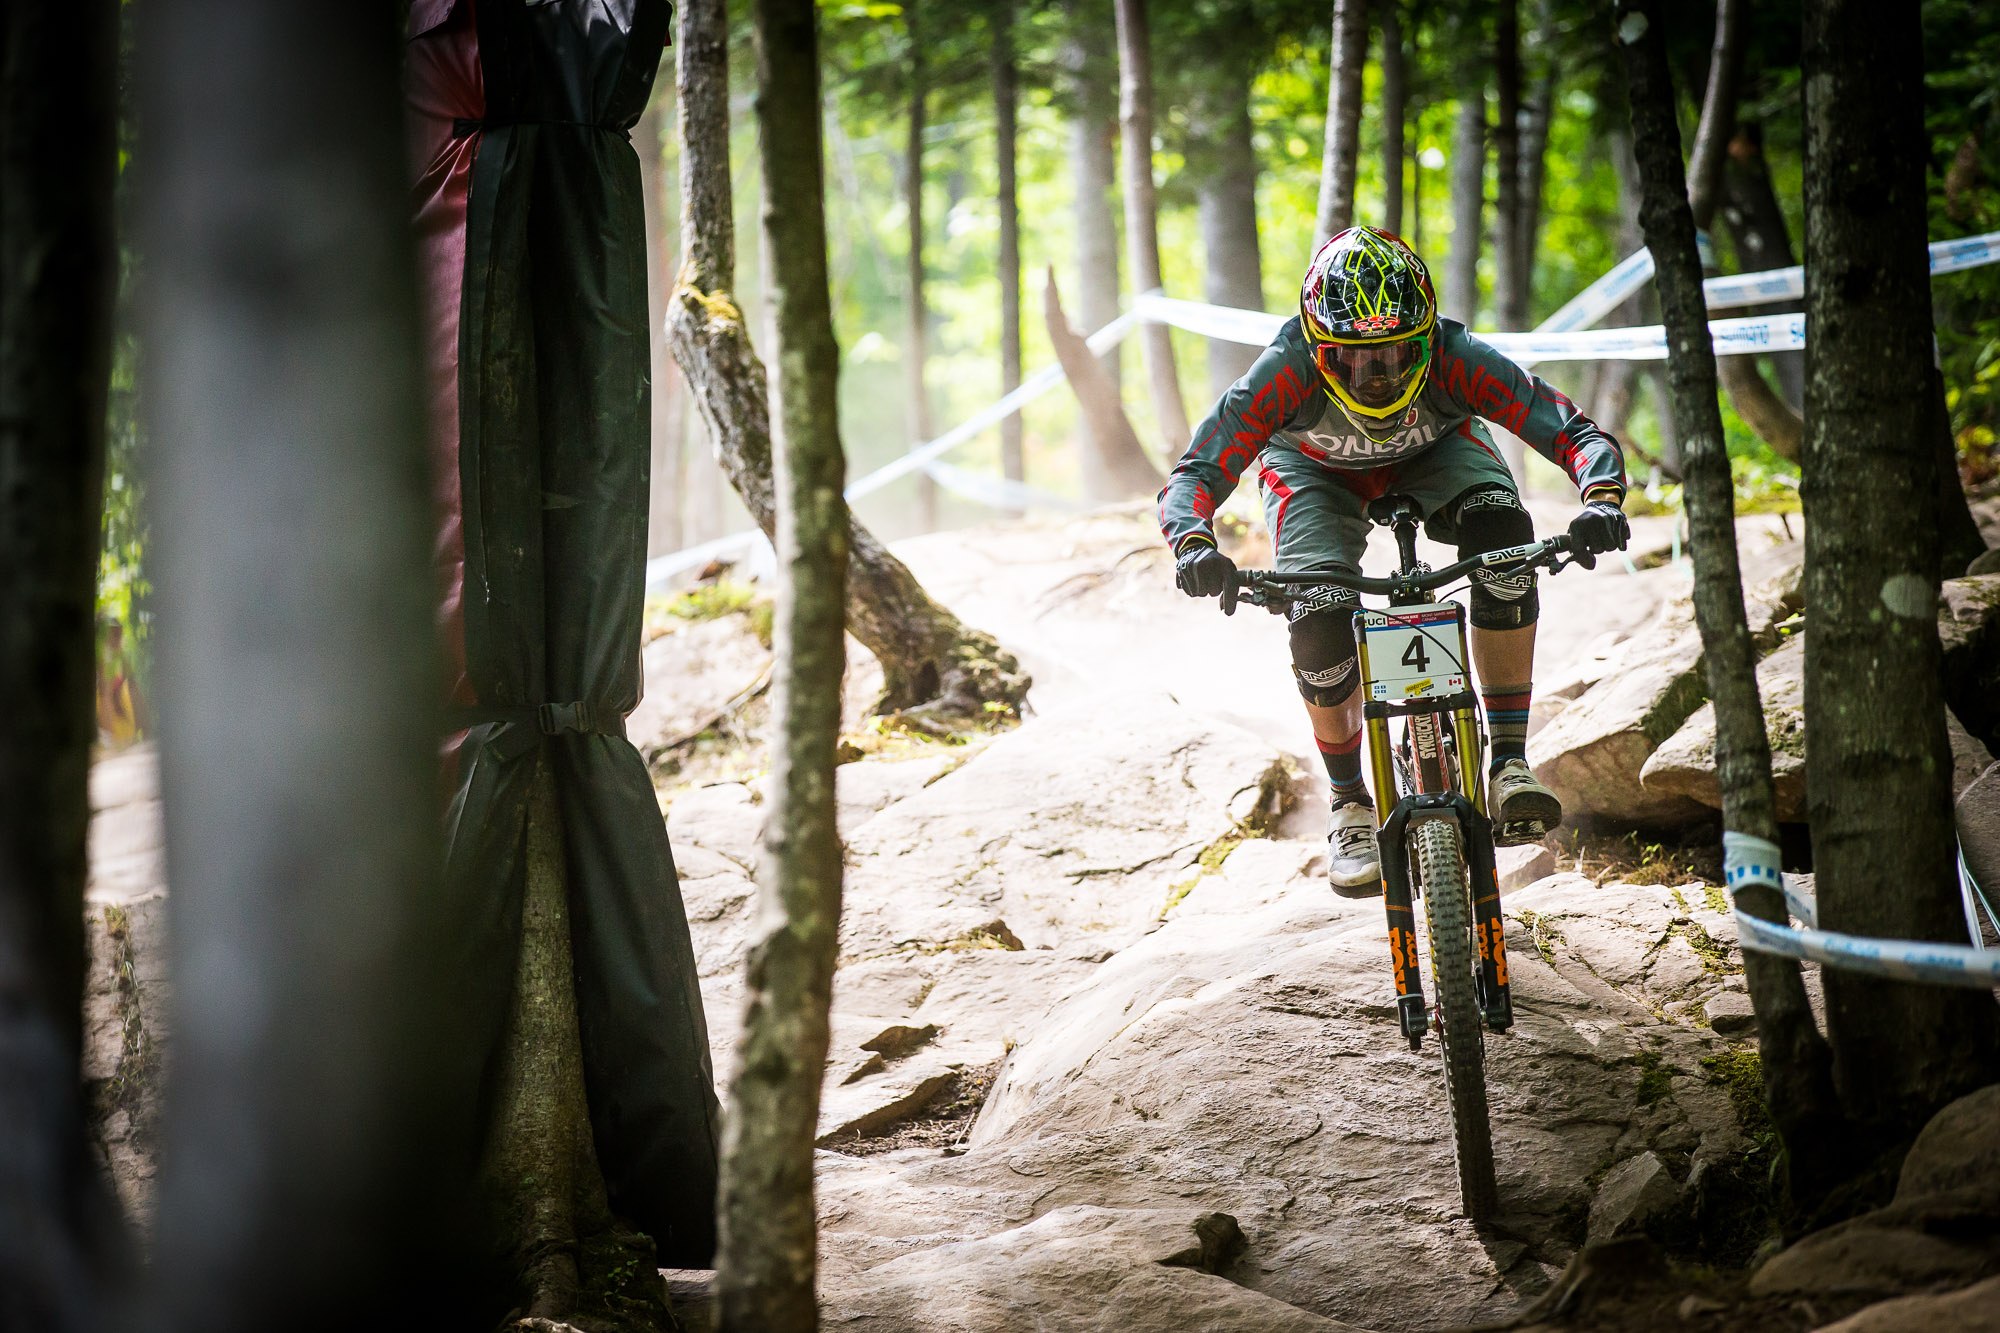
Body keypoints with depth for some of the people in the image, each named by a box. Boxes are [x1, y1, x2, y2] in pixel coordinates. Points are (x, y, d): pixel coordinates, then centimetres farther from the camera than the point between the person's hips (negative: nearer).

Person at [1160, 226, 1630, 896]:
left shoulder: (1455, 360, -37)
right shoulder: (1289, 370, -39)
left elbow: (1582, 436, -37)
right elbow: (1193, 475, -38)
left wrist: (1601, 501, -57)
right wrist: (1193, 544, -59)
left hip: (1434, 453, 1)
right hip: (1314, 467, -1)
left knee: (1500, 528, -31)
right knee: (1321, 618, -26)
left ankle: (1509, 764, -24)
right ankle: (1350, 806, -1)